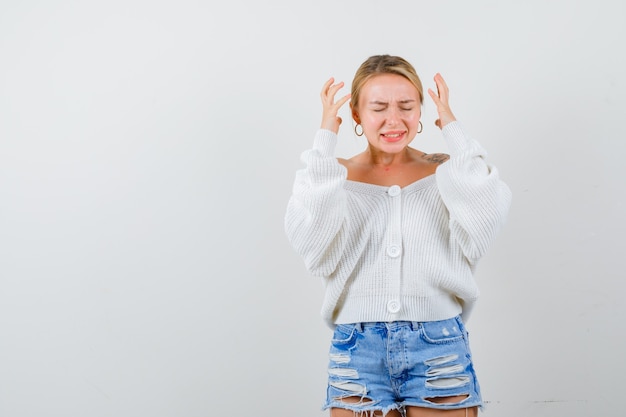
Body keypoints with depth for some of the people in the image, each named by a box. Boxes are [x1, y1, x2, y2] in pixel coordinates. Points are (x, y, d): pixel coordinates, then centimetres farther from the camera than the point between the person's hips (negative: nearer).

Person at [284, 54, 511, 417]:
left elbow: (482, 226, -15)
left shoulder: (447, 173, 5)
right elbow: (312, 243, -15)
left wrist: (454, 130, -9)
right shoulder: (333, 178, 4)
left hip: (440, 349, 0)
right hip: (358, 352, 0)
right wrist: (325, 140, -11)